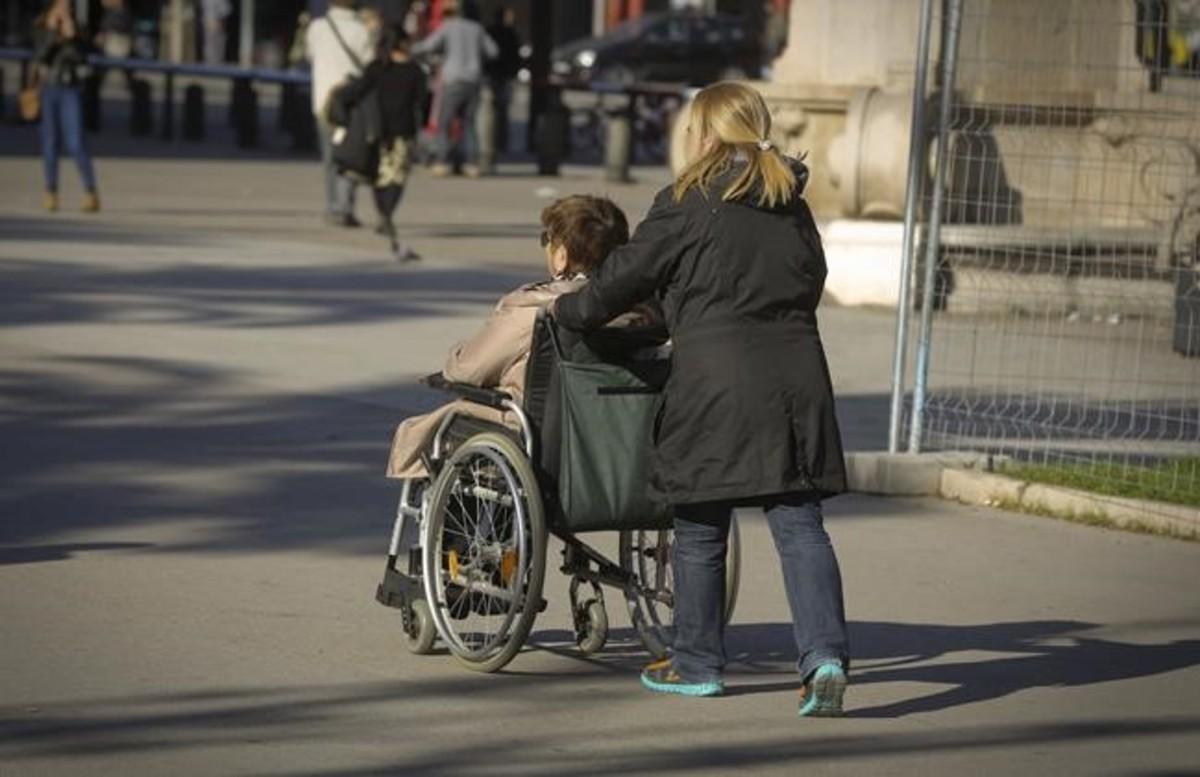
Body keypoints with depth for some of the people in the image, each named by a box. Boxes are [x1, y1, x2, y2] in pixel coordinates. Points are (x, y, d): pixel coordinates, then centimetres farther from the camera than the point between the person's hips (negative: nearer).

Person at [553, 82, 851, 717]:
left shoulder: (688, 205, -4)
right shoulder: (793, 209, 12)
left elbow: (628, 273, 3)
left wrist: (568, 312, 19)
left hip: (716, 383, -4)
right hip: (796, 374, 4)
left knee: (700, 528, 10)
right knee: (798, 525, 2)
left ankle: (697, 663, 20)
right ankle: (824, 654, -14)